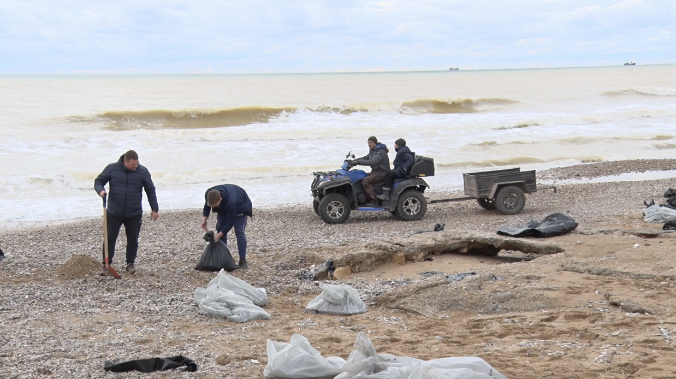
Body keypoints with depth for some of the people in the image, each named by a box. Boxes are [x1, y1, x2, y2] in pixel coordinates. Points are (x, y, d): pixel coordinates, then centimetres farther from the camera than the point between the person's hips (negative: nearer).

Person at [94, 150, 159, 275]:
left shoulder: (143, 171, -2)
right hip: (114, 213, -1)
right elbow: (98, 181, 6)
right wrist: (100, 190, -18)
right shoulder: (112, 169, -5)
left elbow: (150, 191, 6)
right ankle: (106, 264, 8)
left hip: (134, 214, 1)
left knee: (133, 240, 8)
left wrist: (155, 209, 7)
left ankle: (130, 264, 22)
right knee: (109, 238, 0)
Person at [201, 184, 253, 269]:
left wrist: (219, 235, -37)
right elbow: (207, 205, -4)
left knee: (239, 232, -16)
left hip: (240, 206, -6)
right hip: (223, 208, 6)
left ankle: (242, 261, -15)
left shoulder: (230, 202, -47)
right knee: (219, 228, -3)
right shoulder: (208, 194, -31)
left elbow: (230, 222, -37)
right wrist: (205, 219, -12)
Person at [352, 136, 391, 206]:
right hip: (375, 171, 10)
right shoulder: (372, 151, 14)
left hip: (382, 173, -10)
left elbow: (372, 162, -29)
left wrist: (358, 162, -33)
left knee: (365, 181, -27)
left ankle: (374, 201, -26)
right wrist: (353, 161, 4)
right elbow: (365, 158, 19)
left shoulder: (381, 152, -17)